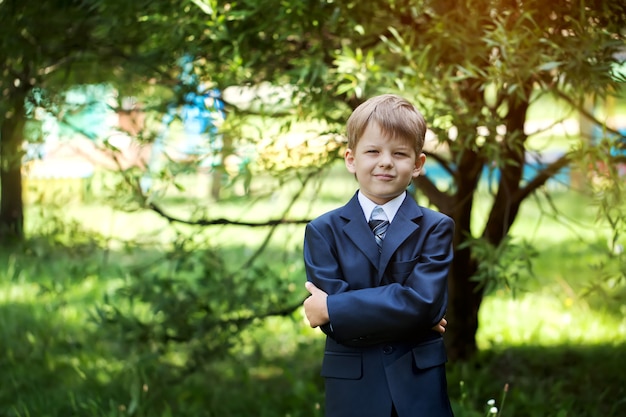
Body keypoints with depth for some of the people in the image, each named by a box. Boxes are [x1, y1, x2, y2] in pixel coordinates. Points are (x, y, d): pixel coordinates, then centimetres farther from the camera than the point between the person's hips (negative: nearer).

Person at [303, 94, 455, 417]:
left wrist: (333, 308, -15)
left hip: (422, 389, 0)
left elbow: (422, 302, -15)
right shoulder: (323, 231, 1)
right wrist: (416, 317, -14)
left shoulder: (436, 228, 0)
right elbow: (335, 324, -10)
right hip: (352, 391, 0)